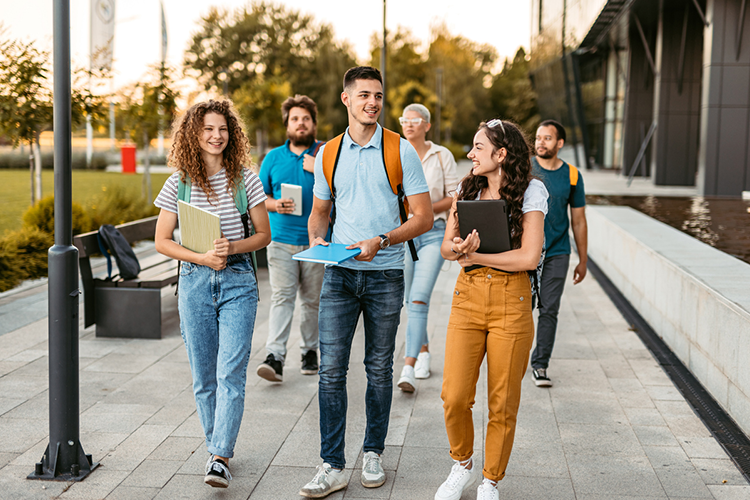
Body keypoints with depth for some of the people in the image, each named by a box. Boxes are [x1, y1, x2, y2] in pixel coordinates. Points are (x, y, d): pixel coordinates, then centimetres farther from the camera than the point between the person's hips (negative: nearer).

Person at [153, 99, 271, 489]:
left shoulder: (244, 179, 0)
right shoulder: (179, 183, 2)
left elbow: (264, 235, 5)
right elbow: (162, 241, 3)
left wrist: (232, 247, -14)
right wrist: (202, 258, -11)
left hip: (238, 281, -1)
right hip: (194, 281, 2)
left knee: (231, 373, -11)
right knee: (203, 376, 9)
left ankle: (220, 458, -10)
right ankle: (219, 443, 27)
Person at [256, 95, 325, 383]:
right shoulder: (273, 158, 10)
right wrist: (275, 205, -7)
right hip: (281, 239, 0)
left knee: (312, 300, 8)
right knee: (281, 297, -10)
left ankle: (310, 351, 22)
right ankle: (275, 357, -15)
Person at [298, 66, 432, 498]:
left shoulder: (401, 150, -2)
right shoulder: (328, 153, 7)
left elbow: (424, 216, -4)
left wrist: (381, 241, -18)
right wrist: (316, 239, -3)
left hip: (385, 275, -2)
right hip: (339, 273, 2)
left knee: (380, 369, 8)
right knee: (331, 369, -4)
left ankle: (374, 454, 24)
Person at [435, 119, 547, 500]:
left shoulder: (530, 191, -4)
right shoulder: (467, 189, 10)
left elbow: (529, 257, -12)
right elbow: (446, 247, 7)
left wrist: (475, 257, -10)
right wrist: (459, 249, -16)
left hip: (511, 301, -3)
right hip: (468, 296, 3)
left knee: (503, 403, 4)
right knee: (454, 397, -4)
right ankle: (461, 465, 24)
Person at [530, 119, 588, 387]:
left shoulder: (572, 175, 4)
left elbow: (578, 220, 10)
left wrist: (582, 261, 9)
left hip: (557, 252, 1)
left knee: (549, 310, -1)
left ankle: (540, 365, 8)